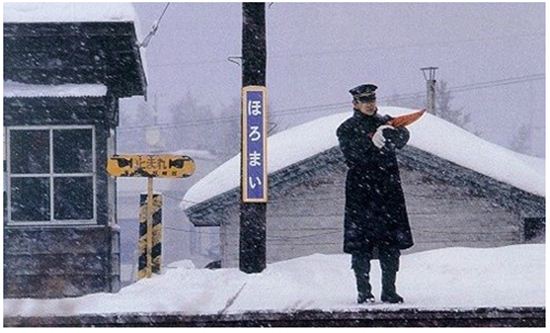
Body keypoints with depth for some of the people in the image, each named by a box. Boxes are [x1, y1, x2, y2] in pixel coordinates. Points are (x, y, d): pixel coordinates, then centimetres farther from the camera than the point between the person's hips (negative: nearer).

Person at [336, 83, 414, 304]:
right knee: (360, 243, -5)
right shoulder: (347, 128, 7)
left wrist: (391, 134, -28)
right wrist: (371, 141, -28)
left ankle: (389, 290, 9)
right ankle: (363, 292, 1)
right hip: (360, 193, -3)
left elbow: (403, 136, -6)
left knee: (391, 243, 2)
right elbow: (350, 151, -12)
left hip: (388, 190, 3)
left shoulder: (385, 123, 15)